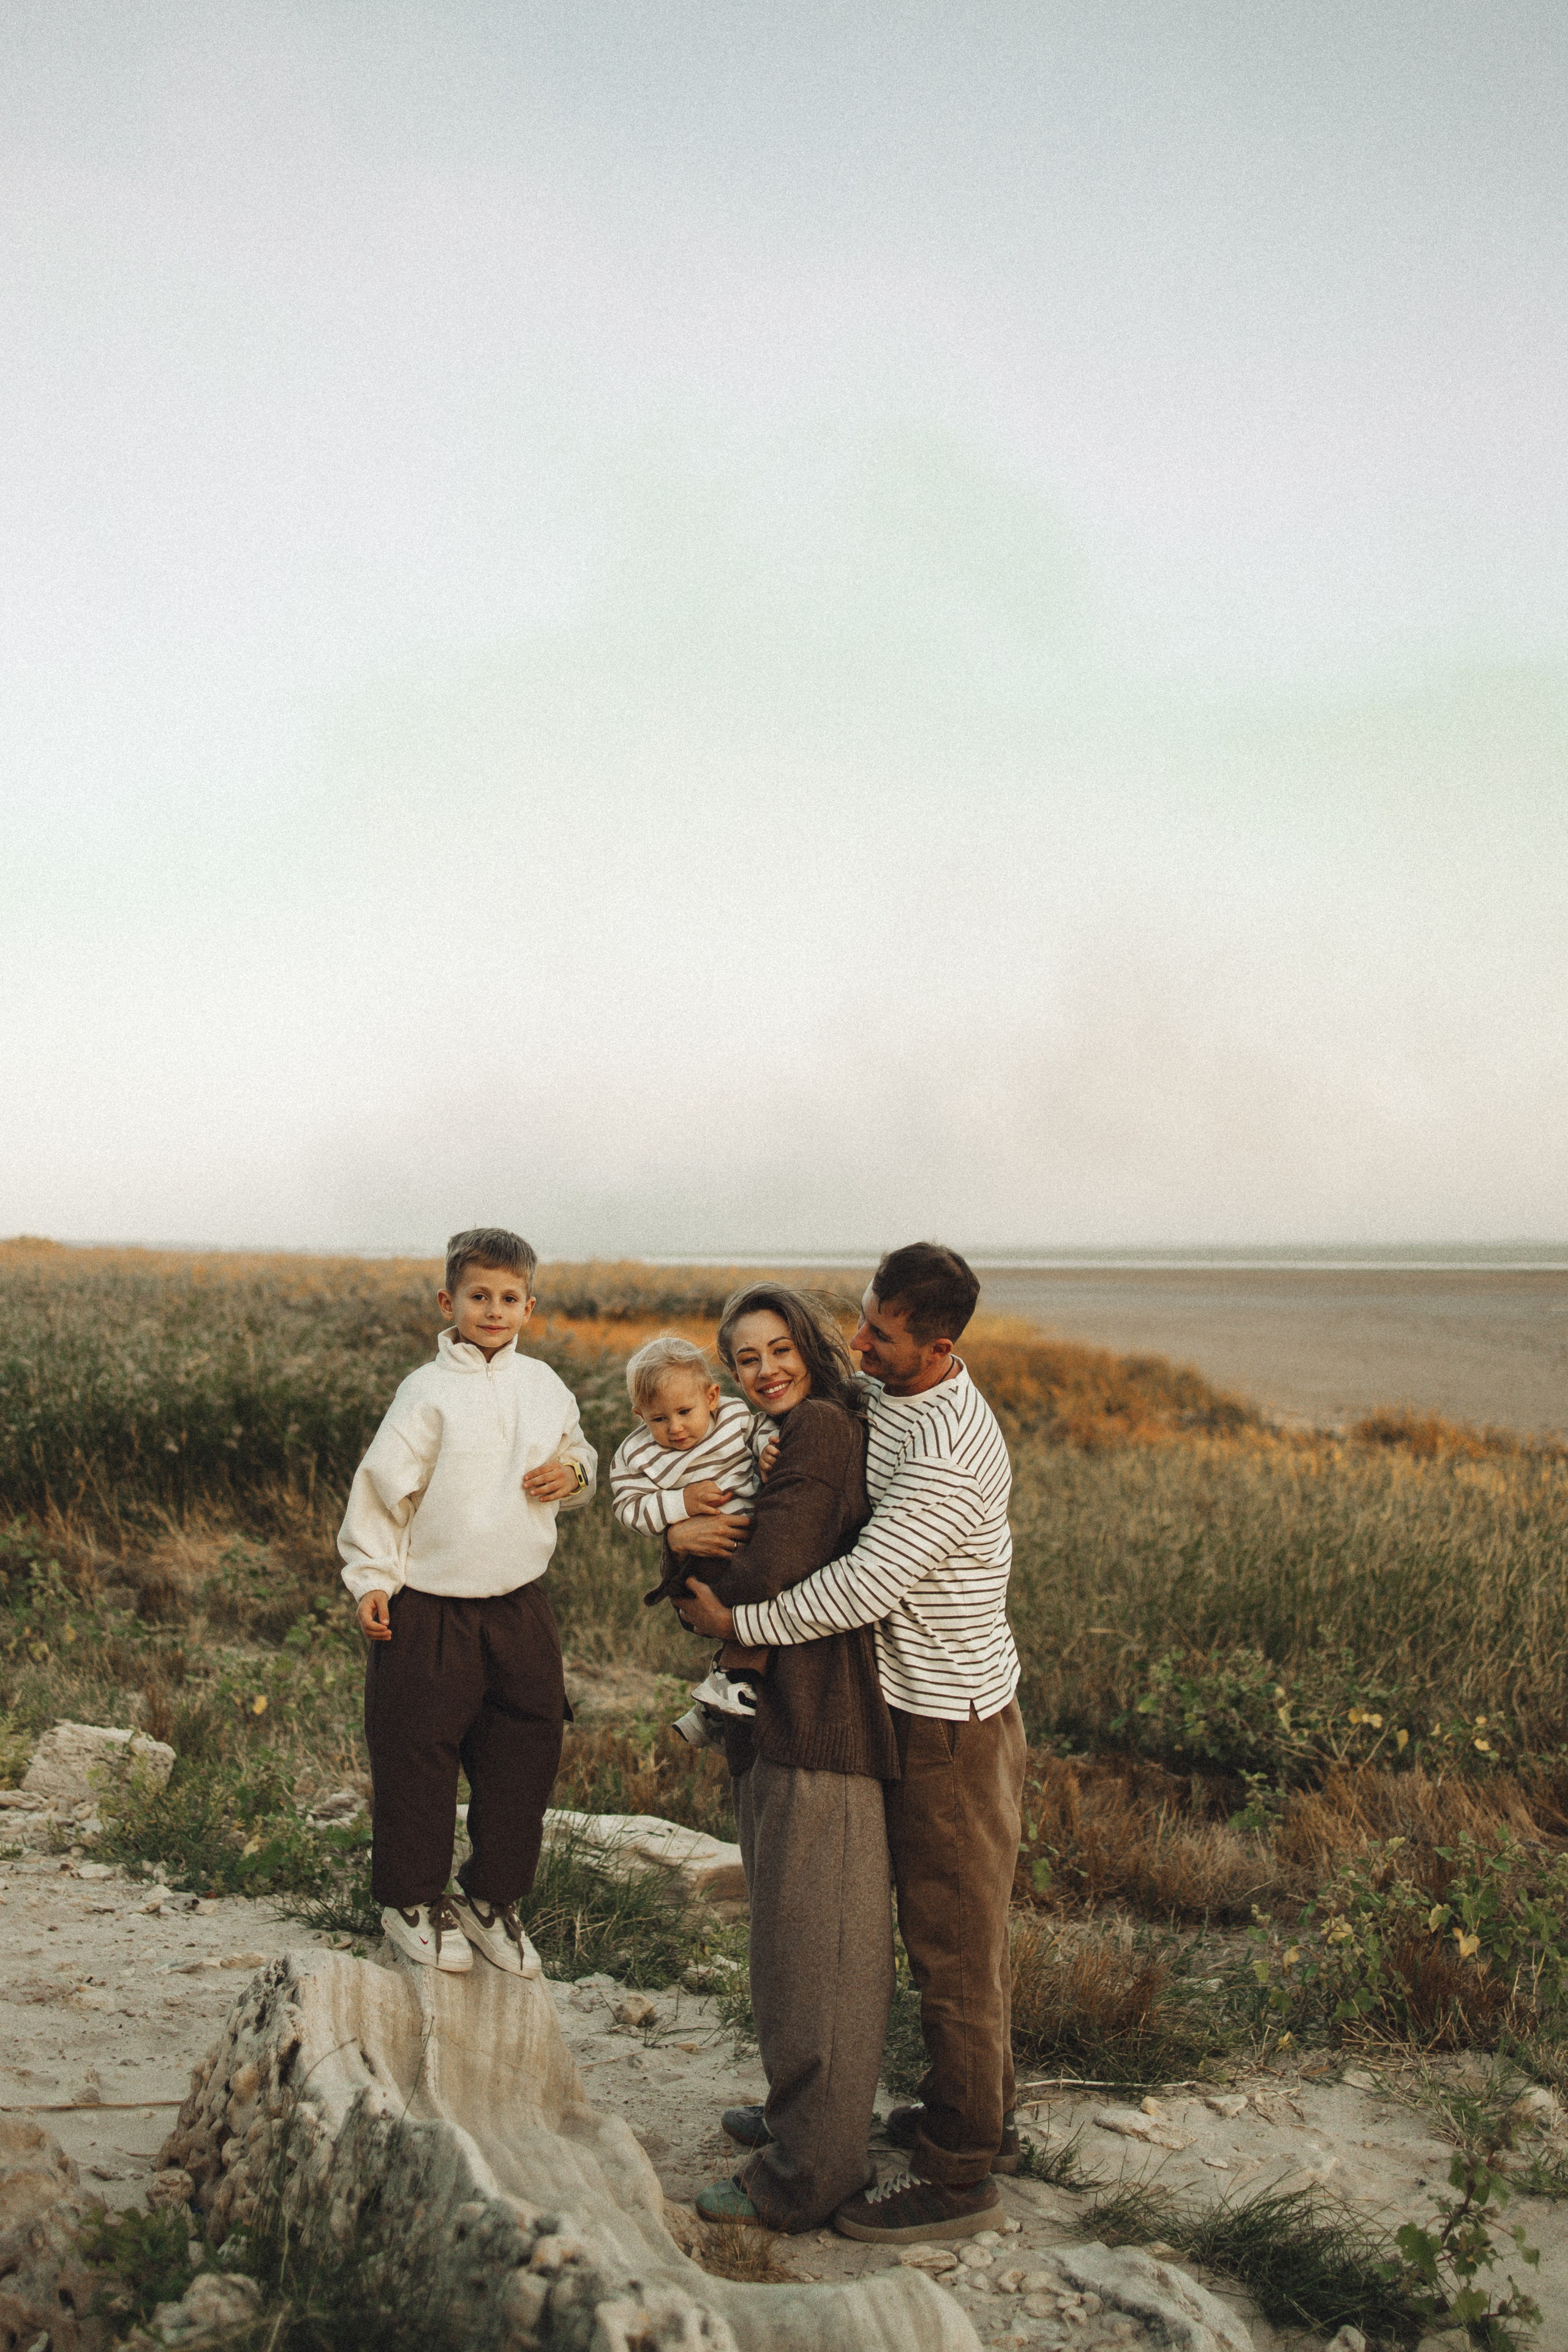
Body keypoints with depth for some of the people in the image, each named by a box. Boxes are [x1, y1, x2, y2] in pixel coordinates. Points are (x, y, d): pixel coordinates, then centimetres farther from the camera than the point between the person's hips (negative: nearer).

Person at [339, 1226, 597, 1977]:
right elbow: (383, 1483, -8)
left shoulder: (545, 1388, 6)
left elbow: (577, 1455, 20)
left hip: (519, 1604, 5)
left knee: (523, 1755, 9)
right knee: (417, 1757, 3)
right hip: (429, 1611, -4)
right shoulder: (429, 1392, -9)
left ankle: (493, 1897, 26)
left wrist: (573, 1477, -3)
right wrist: (371, 1578, -11)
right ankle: (412, 1897, 22)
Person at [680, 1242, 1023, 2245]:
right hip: (931, 1701, 10)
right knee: (964, 1928, 21)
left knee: (956, 1943, 0)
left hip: (951, 1721, -10)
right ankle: (984, 2113, 35)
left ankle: (961, 2173, 11)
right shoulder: (887, 1389, 2)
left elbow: (865, 1588, -29)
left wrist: (737, 1623, -17)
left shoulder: (947, 1454, -28)